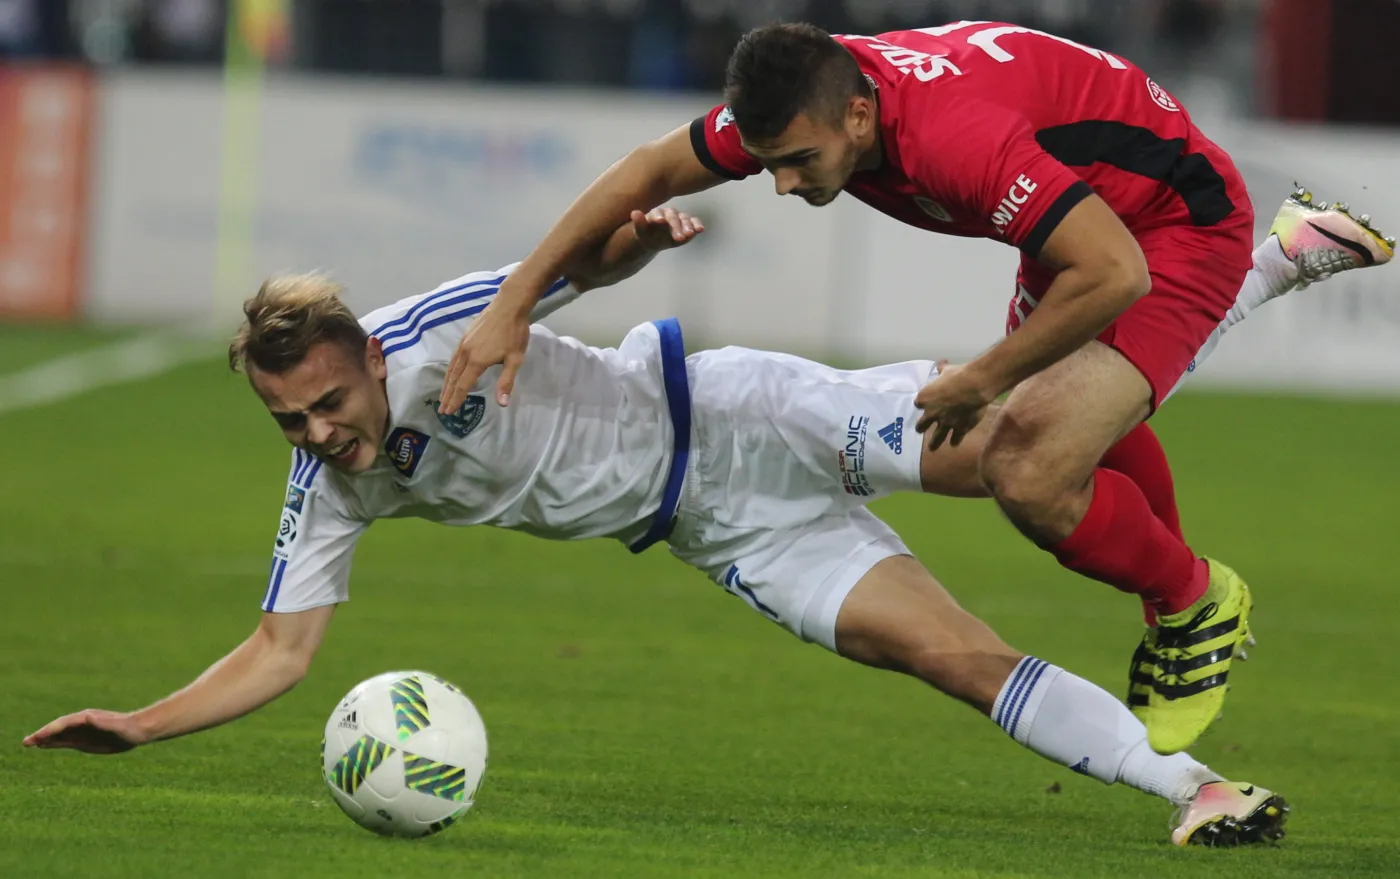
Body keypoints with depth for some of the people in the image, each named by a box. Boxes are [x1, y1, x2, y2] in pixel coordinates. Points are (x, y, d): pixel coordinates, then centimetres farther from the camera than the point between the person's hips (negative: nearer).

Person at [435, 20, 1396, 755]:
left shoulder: (955, 137, -41)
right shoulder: (799, 102, -17)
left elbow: (1114, 275, -40)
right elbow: (649, 171, -3)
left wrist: (982, 382, -27)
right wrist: (514, 303, -10)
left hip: (1182, 222, -9)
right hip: (1091, 222, 9)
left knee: (1030, 480, -20)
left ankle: (1198, 607, 6)